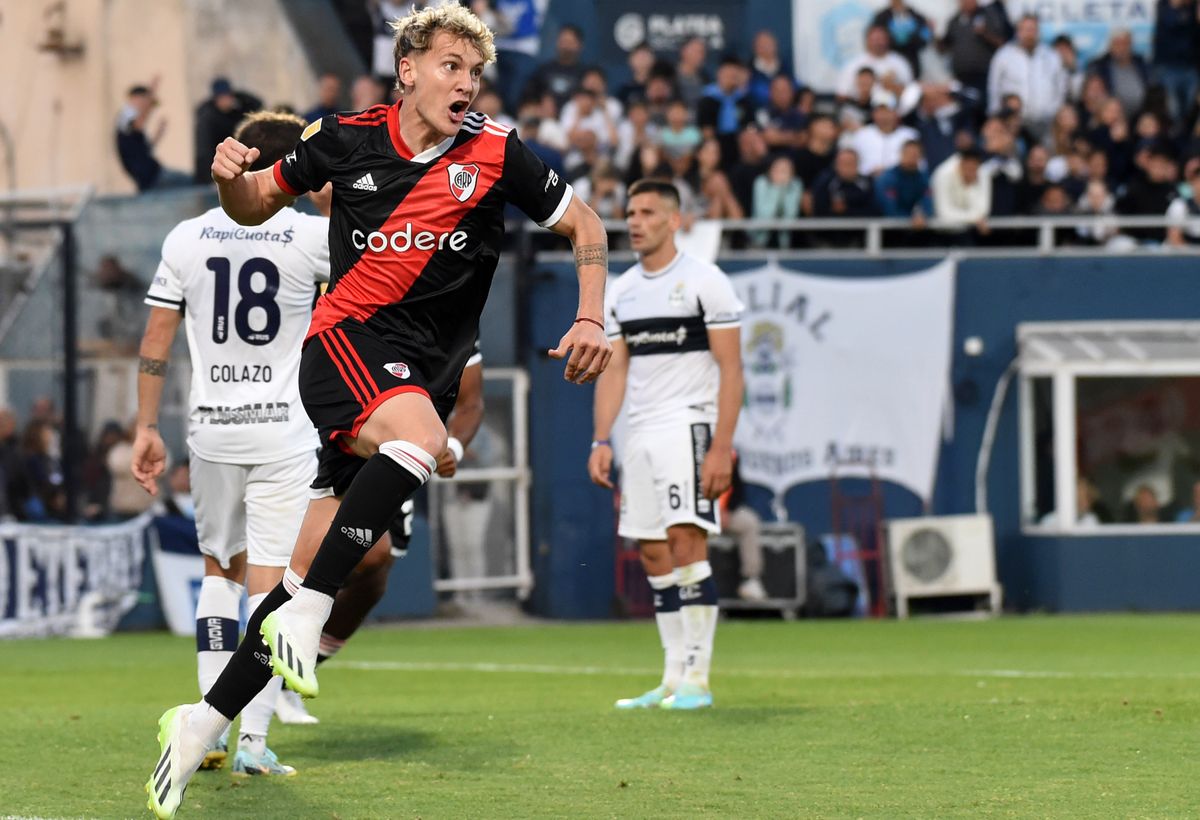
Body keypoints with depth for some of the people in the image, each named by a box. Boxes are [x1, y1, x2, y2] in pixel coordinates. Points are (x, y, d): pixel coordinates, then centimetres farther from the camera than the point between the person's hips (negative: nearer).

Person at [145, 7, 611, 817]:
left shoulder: (496, 156, 2)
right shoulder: (346, 138, 3)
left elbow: (585, 223, 13)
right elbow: (256, 207, 16)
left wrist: (591, 319, -1)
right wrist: (232, 177, -7)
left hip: (423, 374, 2)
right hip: (347, 337, -2)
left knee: (317, 571, -2)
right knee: (418, 438, -37)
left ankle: (203, 725, 8)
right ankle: (304, 616, -31)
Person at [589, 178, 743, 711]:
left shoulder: (704, 282, -5)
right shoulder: (620, 292, 14)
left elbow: (730, 370, -8)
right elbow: (613, 370, 16)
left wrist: (722, 447, -16)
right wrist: (601, 440, 5)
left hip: (689, 426, -7)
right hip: (639, 436, 7)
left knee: (687, 542, -14)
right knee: (653, 553, 6)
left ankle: (697, 678, -12)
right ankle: (672, 681, 11)